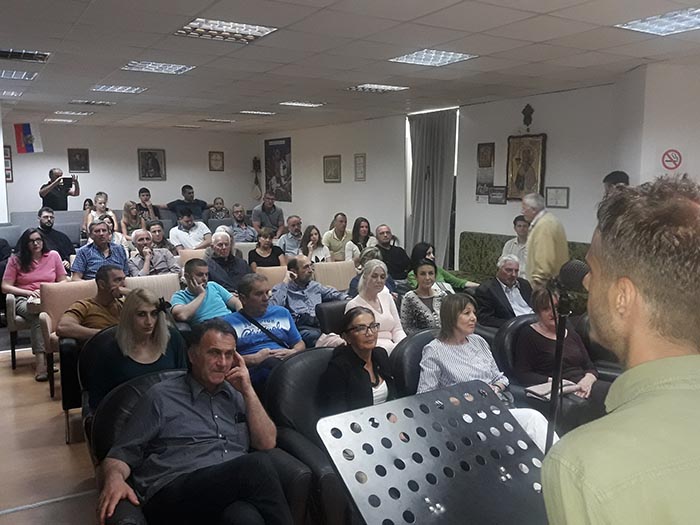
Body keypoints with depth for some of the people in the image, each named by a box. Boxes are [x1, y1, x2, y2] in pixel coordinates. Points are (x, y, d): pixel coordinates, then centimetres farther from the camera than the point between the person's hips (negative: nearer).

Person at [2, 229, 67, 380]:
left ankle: (40, 358, -39)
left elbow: (63, 282, 13)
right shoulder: (16, 260, 9)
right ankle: (41, 359, -46)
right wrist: (29, 292, -9)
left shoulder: (53, 255, 12)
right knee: (37, 314, -39)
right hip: (24, 300, -1)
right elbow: (5, 287, 5)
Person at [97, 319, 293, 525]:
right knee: (256, 465, -32)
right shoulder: (162, 396, 10)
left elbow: (267, 443, 13)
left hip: (234, 490, 3)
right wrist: (115, 478, -15)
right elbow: (123, 452, 8)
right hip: (173, 496, -2)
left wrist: (248, 391, 6)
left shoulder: (237, 395, 21)